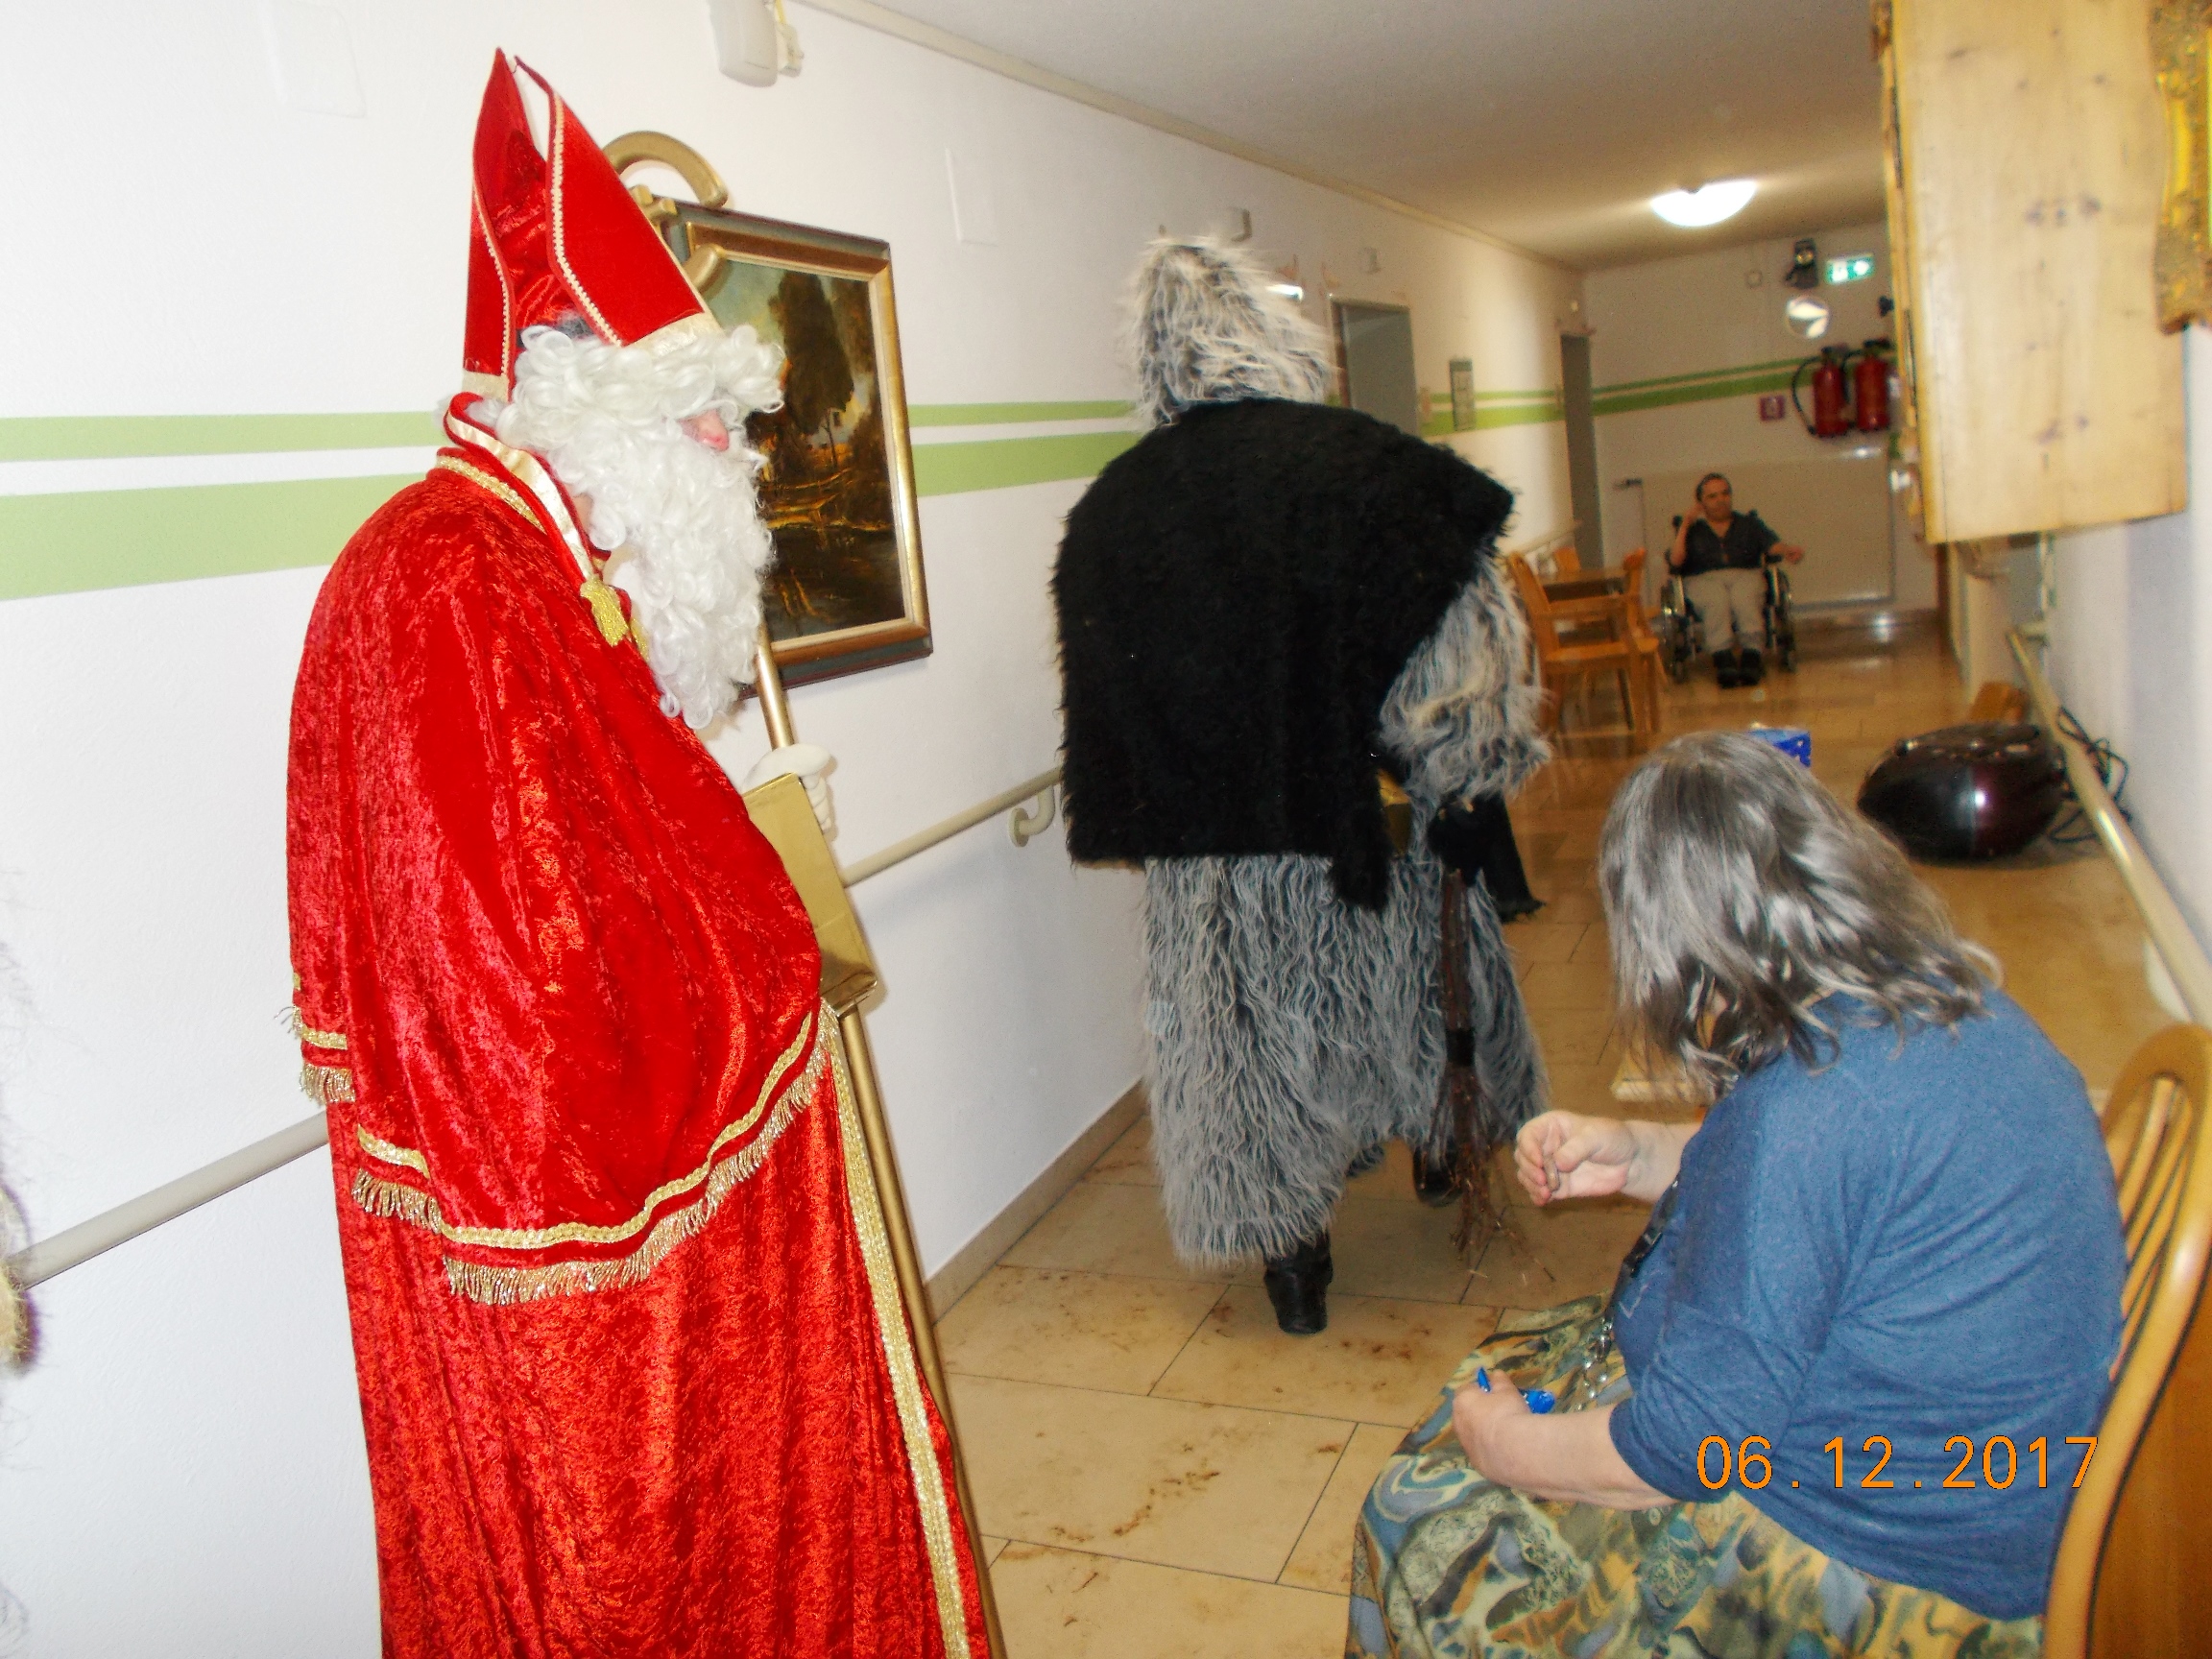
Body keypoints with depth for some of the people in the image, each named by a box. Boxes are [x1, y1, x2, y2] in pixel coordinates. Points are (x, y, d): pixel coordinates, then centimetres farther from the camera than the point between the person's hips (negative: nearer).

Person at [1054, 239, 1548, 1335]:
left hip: (1207, 839, 1)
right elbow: (1461, 642, -10)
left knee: (1250, 1028, 11)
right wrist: (1482, 766, 3)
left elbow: (1102, 694, 6)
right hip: (1363, 804, -1)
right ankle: (1449, 1152, 45)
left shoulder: (1110, 508, -1)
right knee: (1408, 977, 23)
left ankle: (1292, 1265, 20)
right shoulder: (1361, 461, -10)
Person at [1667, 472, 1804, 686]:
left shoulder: (1750, 524, 27)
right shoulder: (1692, 531, 24)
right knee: (1717, 603, -37)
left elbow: (1772, 544, 7)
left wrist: (1788, 549, -16)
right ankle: (1723, 660, -52)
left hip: (1746, 576, 1)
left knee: (1745, 600, -35)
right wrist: (1683, 528, 5)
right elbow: (1674, 562, 6)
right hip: (1704, 580, -1)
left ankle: (1750, 660, -49)